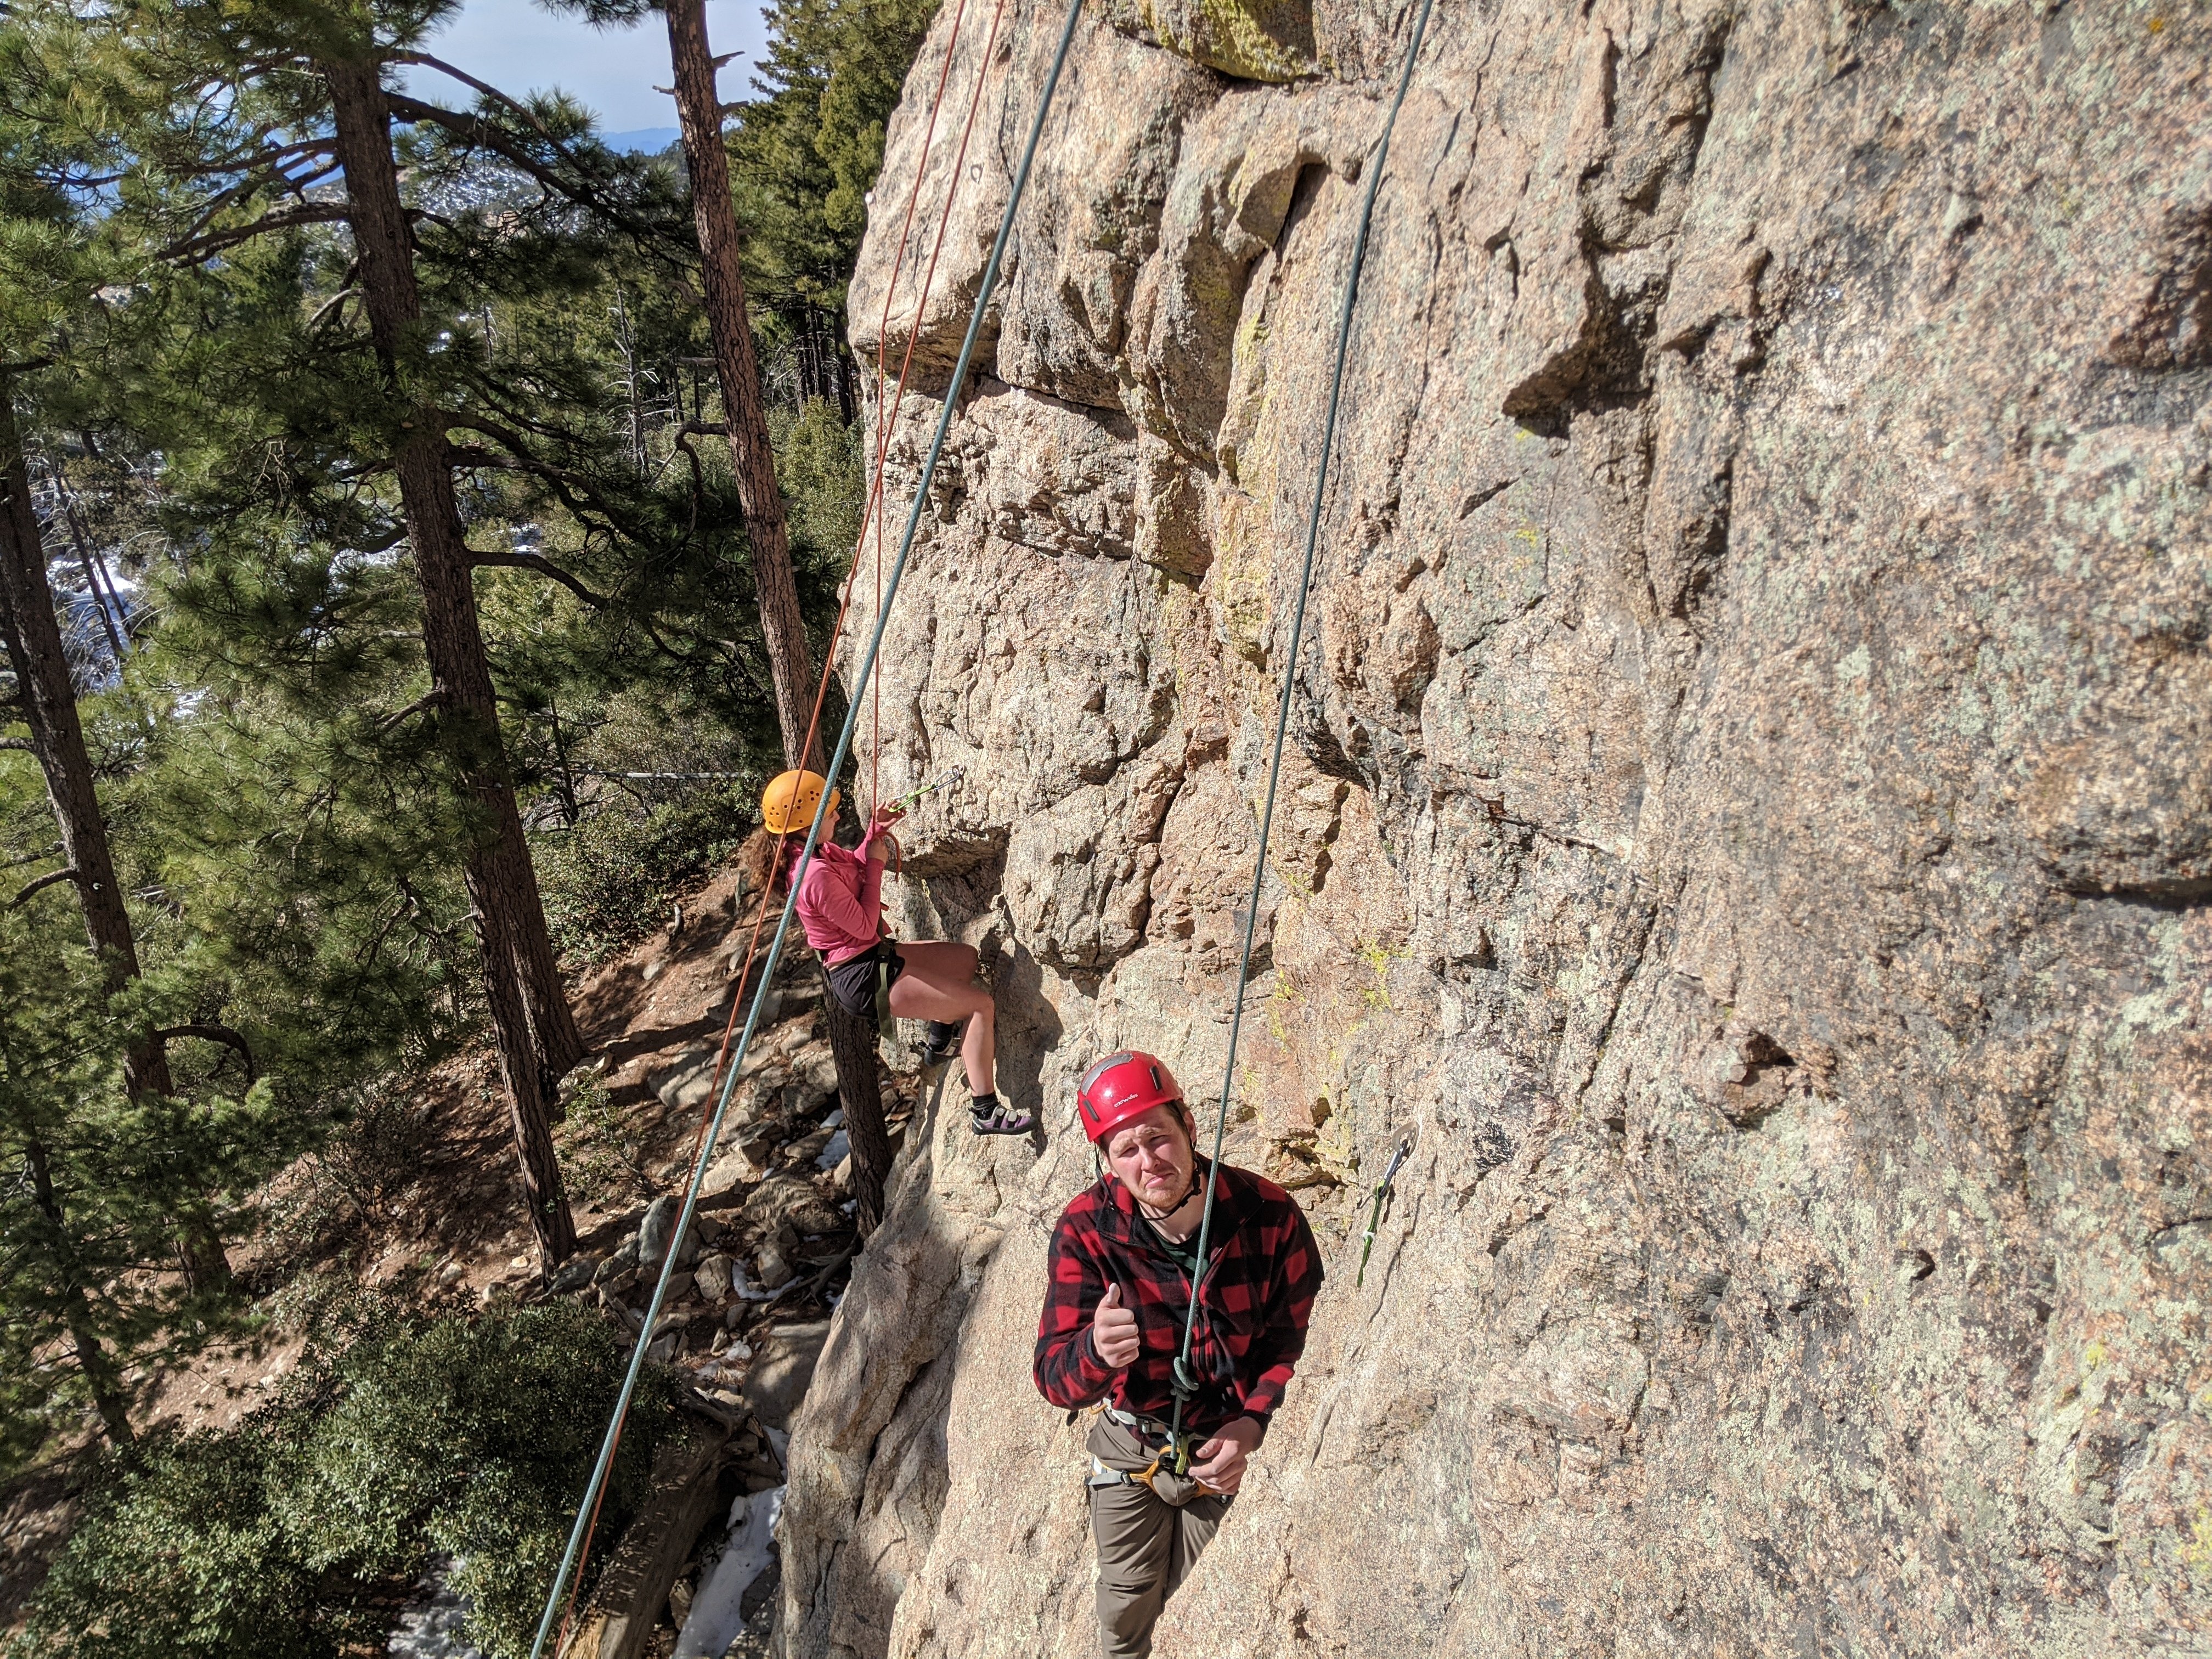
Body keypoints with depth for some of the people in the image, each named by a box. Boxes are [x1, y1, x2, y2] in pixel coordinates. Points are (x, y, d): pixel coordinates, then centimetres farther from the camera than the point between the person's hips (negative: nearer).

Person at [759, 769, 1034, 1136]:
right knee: (982, 1003, -10)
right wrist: (876, 864, -15)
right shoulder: (817, 875, -29)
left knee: (967, 957, 24)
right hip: (863, 978, -10)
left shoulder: (819, 851, 1)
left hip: (874, 955, 10)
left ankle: (939, 1043, 38)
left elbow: (856, 866, 22)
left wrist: (875, 833, 3)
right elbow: (865, 927, -22)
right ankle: (985, 1112, -6)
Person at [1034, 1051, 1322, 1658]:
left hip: (1230, 1450, 0)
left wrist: (1253, 1424, -25)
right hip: (1130, 1442, 1)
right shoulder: (1085, 1231, -23)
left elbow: (1300, 1336, -10)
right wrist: (1096, 1352, -48)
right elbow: (1055, 1378, -24)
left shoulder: (1268, 1213, -23)